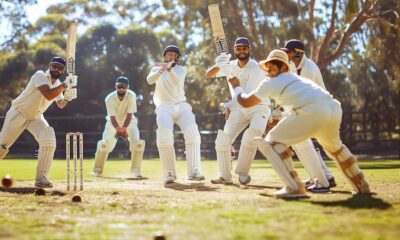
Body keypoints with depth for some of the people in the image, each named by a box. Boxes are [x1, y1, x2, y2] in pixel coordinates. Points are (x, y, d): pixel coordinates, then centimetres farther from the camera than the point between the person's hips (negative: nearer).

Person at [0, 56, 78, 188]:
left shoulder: (58, 84, 0)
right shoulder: (40, 76, -21)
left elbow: (60, 105, 11)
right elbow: (48, 95, -36)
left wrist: (67, 98, -11)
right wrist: (65, 85, -41)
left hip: (36, 117, 5)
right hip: (18, 113, -5)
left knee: (49, 141, -18)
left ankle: (41, 178, -12)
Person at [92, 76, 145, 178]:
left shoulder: (131, 96, -25)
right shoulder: (109, 99, -25)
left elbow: (129, 114, -25)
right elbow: (112, 117, -25)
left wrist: (124, 129, -33)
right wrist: (118, 129, -39)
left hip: (129, 122, 0)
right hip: (113, 122, 0)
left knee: (137, 143, -19)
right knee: (104, 144, -10)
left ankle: (135, 170, -8)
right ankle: (97, 170, 6)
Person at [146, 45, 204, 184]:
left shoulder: (181, 69, 9)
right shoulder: (156, 68, 12)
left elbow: (177, 80, -15)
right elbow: (150, 80, -12)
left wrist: (169, 68, -36)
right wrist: (160, 70, -32)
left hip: (181, 106, 1)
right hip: (164, 108, -1)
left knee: (192, 134, -18)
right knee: (164, 138, -21)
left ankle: (194, 172, -20)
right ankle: (169, 174, -13)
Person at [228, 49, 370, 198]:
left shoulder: (270, 83, 15)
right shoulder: (297, 78, 34)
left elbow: (245, 102, 22)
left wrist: (236, 86, 40)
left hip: (312, 112, -7)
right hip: (334, 108, 7)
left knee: (272, 142, 7)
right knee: (334, 145, 36)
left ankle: (294, 187, -5)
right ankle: (361, 185, 40)